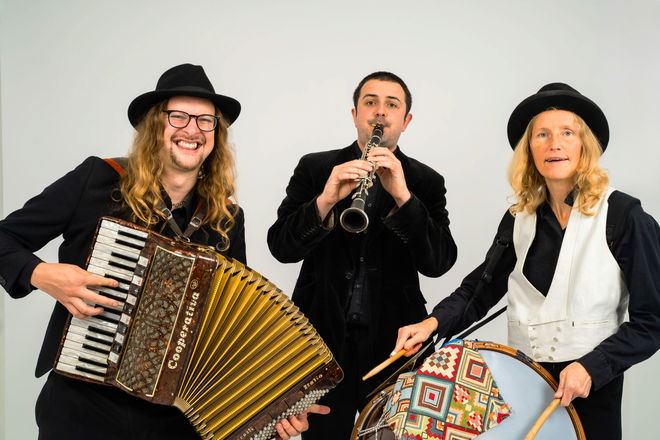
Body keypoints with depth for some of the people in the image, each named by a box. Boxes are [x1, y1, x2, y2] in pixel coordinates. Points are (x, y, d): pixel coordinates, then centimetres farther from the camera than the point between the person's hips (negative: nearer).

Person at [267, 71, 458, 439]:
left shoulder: (426, 181, 2)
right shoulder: (315, 168, 3)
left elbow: (439, 262, -11)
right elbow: (281, 247, -7)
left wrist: (403, 196, -24)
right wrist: (325, 200, -25)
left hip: (395, 340, 0)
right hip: (324, 335, 0)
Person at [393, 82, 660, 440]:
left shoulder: (623, 216, -10)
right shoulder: (519, 219, 4)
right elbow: (479, 289, 4)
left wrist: (592, 368, -19)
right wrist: (434, 322, -13)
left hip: (592, 387, -4)